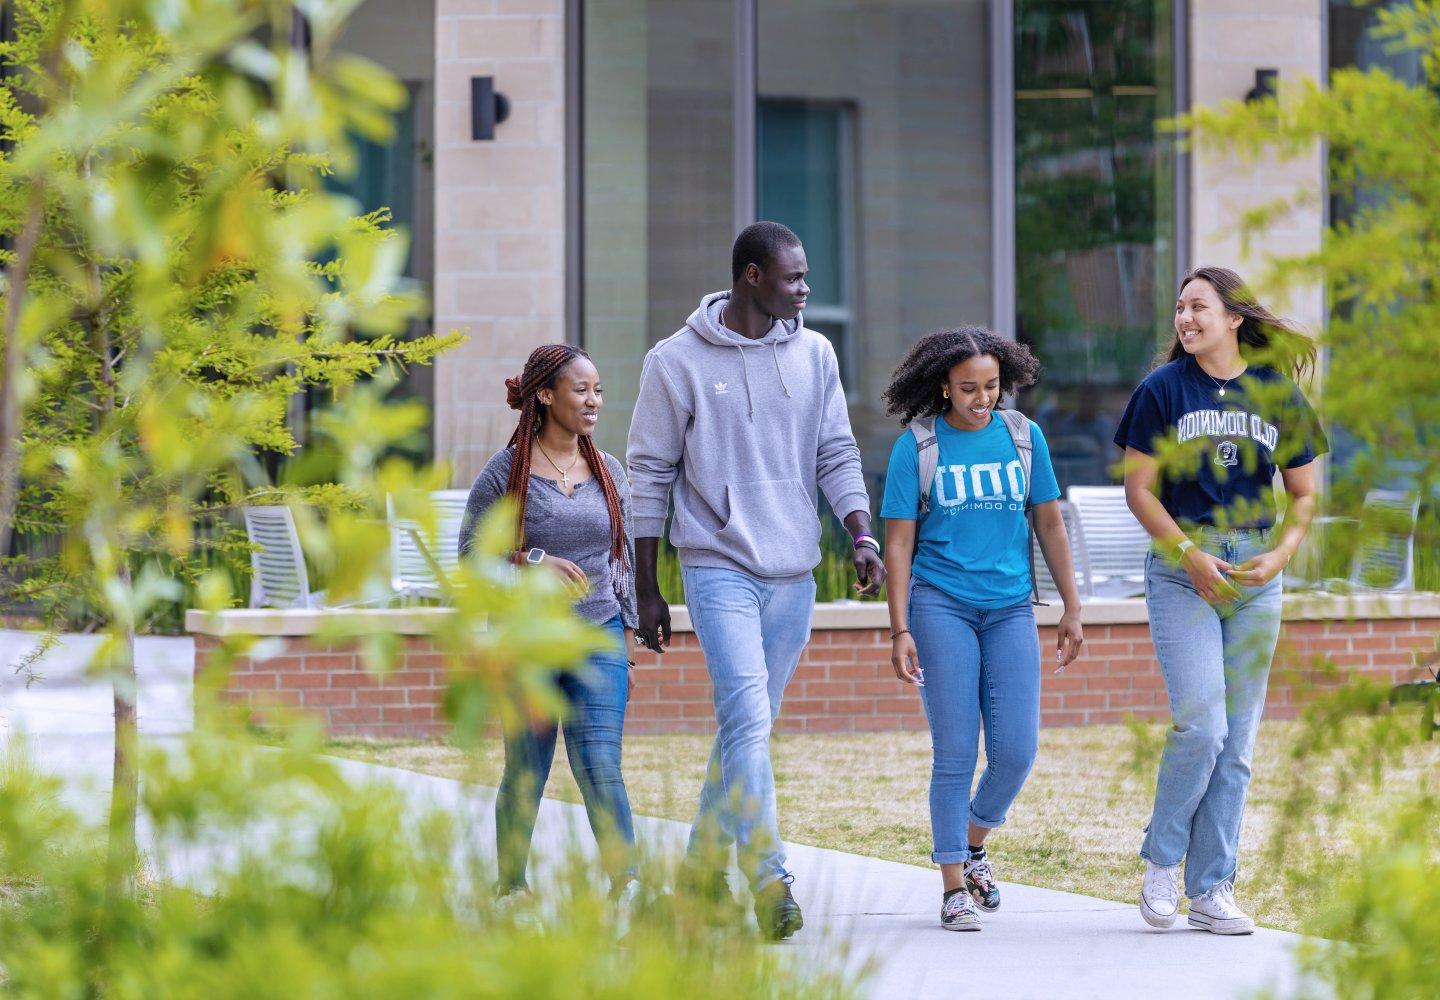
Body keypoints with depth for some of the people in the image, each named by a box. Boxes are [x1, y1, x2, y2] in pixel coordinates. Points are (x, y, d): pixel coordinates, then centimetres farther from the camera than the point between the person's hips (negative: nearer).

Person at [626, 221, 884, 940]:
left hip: (793, 575, 5)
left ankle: (703, 864, 25)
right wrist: (647, 590, 1)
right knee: (748, 719, -16)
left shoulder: (812, 355, 8)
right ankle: (768, 882, -20)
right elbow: (650, 476, 1)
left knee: (749, 724, 10)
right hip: (718, 565, -5)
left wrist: (862, 537, -6)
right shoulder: (677, 362, -4)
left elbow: (837, 455, 11)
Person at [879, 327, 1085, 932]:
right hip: (941, 604, -3)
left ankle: (973, 844, 24)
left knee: (1016, 751, -4)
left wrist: (1072, 609, 10)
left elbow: (1049, 525, 13)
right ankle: (953, 888, 4)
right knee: (955, 753, -4)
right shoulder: (917, 447, -2)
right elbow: (898, 543, -2)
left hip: (1010, 608, 3)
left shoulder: (1023, 437, 6)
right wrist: (899, 630, -8)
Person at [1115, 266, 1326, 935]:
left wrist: (1278, 555, -6)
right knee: (1200, 725, -15)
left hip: (1255, 577, 3)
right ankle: (1161, 859, 6)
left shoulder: (1277, 393, 6)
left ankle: (1211, 891, 9)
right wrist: (1191, 554, -12)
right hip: (1180, 572, -3)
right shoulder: (1164, 389, 0)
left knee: (1237, 740, 2)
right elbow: (1138, 487, -1)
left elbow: (1304, 494, 12)